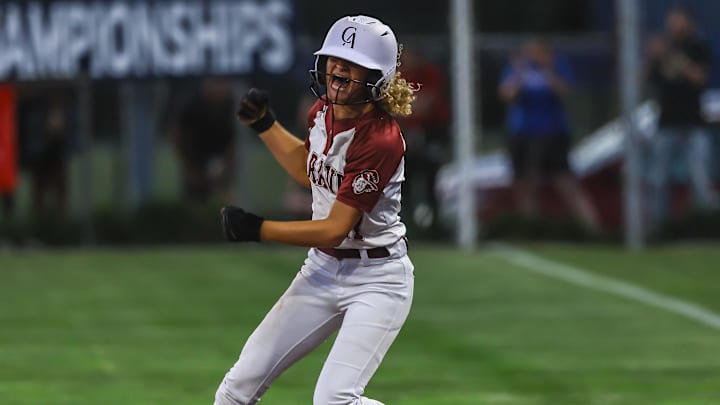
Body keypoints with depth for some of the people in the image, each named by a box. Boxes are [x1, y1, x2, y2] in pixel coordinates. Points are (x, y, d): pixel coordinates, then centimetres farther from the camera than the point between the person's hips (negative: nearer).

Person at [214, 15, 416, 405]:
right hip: (321, 270, 8)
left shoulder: (381, 140, -24)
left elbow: (335, 229, -23)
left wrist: (257, 229, -19)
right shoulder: (324, 110, 0)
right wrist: (264, 124, 14)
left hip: (376, 280, -8)